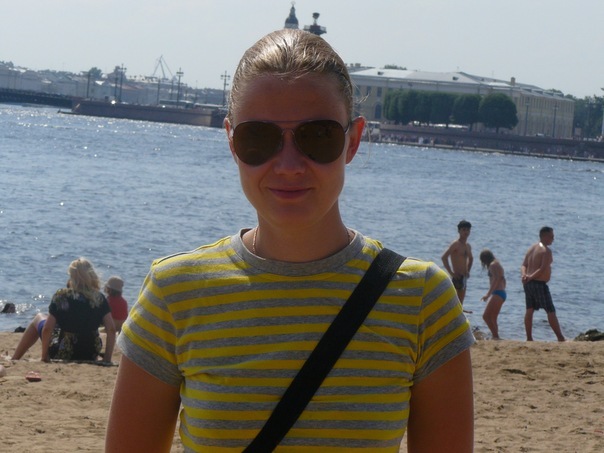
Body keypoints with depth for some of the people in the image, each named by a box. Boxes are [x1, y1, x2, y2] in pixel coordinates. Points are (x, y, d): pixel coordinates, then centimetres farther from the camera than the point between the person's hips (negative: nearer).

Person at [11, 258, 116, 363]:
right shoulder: (99, 298, -5)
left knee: (38, 319, 24)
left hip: (63, 354, -3)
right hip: (90, 356, 3)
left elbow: (47, 329, -15)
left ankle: (14, 360, 31)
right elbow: (111, 330, -10)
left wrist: (44, 356, -4)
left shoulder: (61, 296, -12)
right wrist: (107, 358, -4)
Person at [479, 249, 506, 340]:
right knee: (492, 318, 14)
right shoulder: (498, 264, 20)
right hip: (502, 293, 10)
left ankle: (495, 336, -19)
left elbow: (495, 280, -20)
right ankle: (495, 337, 14)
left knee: (486, 316, -14)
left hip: (497, 294, -10)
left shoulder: (493, 265, -9)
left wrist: (488, 294, -24)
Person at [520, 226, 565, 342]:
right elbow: (543, 269, -22)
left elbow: (524, 265, 11)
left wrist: (524, 275, -6)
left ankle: (529, 338, 7)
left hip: (528, 284, 8)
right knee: (551, 311, -4)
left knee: (529, 310, 9)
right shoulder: (546, 251, -12)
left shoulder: (532, 248, 15)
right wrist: (531, 277, -17)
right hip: (539, 284, -8)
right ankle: (560, 338, -4)